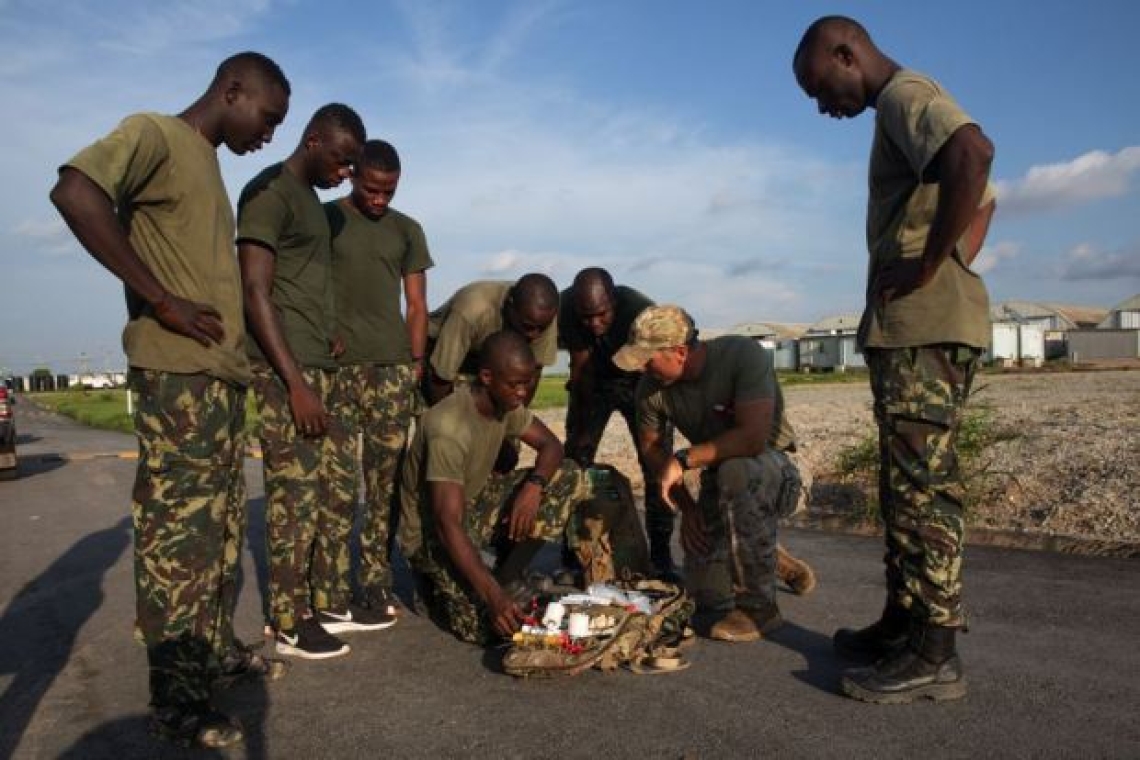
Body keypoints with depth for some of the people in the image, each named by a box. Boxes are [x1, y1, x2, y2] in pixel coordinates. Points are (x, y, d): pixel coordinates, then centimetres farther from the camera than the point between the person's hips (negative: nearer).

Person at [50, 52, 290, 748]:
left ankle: (218, 645, 27)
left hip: (225, 373, 9)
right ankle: (177, 699, 3)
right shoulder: (155, 134, -5)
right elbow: (76, 192, -23)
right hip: (177, 375, -9)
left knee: (223, 526, 15)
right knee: (178, 532, -5)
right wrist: (162, 302, -21)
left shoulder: (209, 166, 22)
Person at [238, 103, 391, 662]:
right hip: (283, 370, -9)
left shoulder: (311, 200, 20)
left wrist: (331, 344, 13)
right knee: (295, 498, -5)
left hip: (321, 367, 9)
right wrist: (295, 382, -19)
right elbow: (256, 293, -15)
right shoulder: (268, 192, -7)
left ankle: (330, 603, 20)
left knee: (336, 490, 10)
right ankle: (290, 623, 6)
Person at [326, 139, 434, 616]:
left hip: (393, 368, 3)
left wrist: (417, 363, 5)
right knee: (337, 481, -5)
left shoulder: (407, 230, 15)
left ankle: (377, 581, 9)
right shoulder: (324, 219, 7)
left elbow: (416, 304, 14)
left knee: (386, 483, 1)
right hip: (335, 366, -2)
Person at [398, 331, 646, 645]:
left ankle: (508, 577, -3)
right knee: (499, 625, -23)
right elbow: (448, 525, -35)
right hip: (432, 534, -7)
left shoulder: (506, 401, -7)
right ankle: (439, 583, 7)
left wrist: (533, 486, -21)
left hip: (475, 503, 8)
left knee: (571, 479, -6)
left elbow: (550, 445, 1)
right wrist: (494, 596, -41)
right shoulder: (448, 430, -32)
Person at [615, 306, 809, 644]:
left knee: (734, 472, -40)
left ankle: (760, 607, -21)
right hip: (719, 480, 5)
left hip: (772, 467, -5)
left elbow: (753, 437, -36)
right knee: (709, 596, -3)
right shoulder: (650, 387, -12)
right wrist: (686, 506, -2)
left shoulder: (743, 355, -26)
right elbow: (651, 445, 5)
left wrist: (684, 459, -30)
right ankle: (763, 553, 32)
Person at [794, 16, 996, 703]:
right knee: (906, 484, 12)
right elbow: (982, 200, 31)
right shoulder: (909, 109, 25)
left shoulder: (906, 94, -5)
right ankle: (902, 625, 20)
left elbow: (974, 152, -27)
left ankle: (935, 656, -2)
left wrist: (930, 264, -20)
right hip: (919, 328, 10)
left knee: (923, 486, -9)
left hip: (922, 327, -10)